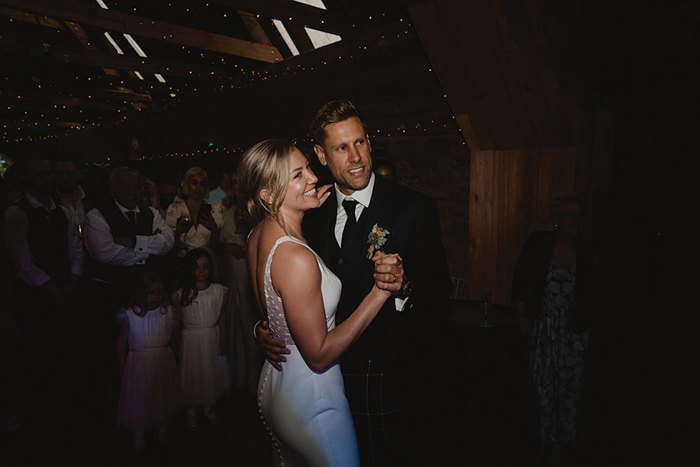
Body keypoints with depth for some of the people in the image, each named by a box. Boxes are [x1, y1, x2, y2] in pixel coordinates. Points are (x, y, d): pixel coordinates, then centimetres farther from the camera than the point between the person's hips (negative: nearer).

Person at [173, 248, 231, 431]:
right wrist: (178, 346, -6)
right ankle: (191, 411, 32)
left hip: (212, 337, 3)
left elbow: (222, 316, 1)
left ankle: (208, 406, 39)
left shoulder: (218, 291, -6)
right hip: (190, 339, -2)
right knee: (192, 373, 10)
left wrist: (222, 342, 2)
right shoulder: (182, 294, -13)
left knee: (211, 372, 16)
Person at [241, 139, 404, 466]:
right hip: (311, 399, -9)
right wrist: (379, 292, -26)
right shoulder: (297, 258, -32)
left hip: (274, 382, 9)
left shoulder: (258, 235, -4)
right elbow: (319, 355, -26)